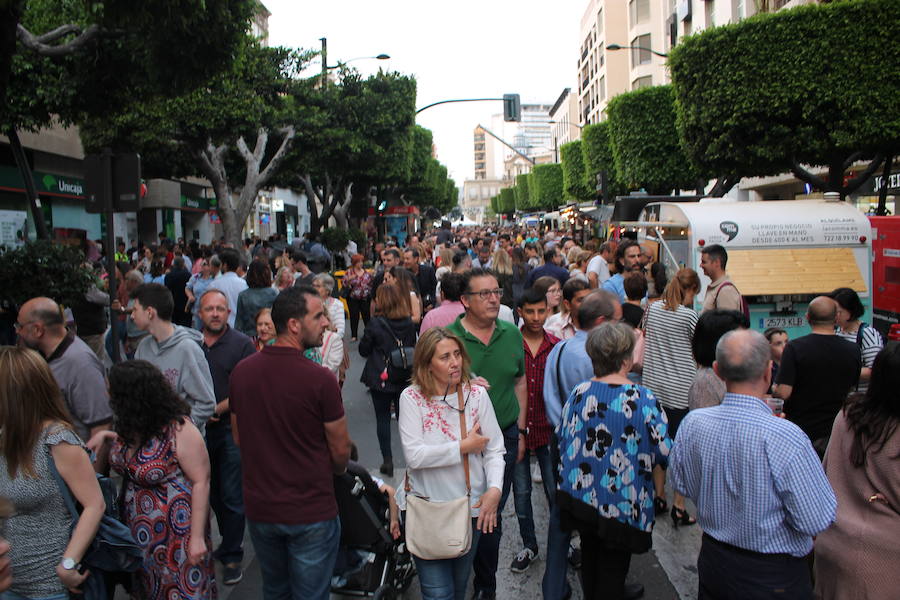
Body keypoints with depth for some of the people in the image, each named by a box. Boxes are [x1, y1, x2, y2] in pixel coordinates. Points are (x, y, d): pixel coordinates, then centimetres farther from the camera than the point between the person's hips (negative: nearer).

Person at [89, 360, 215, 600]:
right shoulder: (131, 427, 0)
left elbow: (201, 482, -21)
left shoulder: (178, 430, -23)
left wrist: (197, 537, -20)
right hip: (137, 526, 8)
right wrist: (106, 435, 3)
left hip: (175, 530, -8)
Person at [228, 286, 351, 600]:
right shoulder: (320, 380, -22)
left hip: (259, 507, 5)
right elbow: (340, 450, -11)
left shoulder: (241, 371, -5)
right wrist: (336, 469, 11)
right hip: (311, 511, -5)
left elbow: (238, 437, 8)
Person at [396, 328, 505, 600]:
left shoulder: (477, 394, -5)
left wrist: (495, 488, -18)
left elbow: (495, 448, -3)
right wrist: (464, 447, -16)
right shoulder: (411, 398, -12)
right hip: (427, 507, -2)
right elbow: (414, 456, -20)